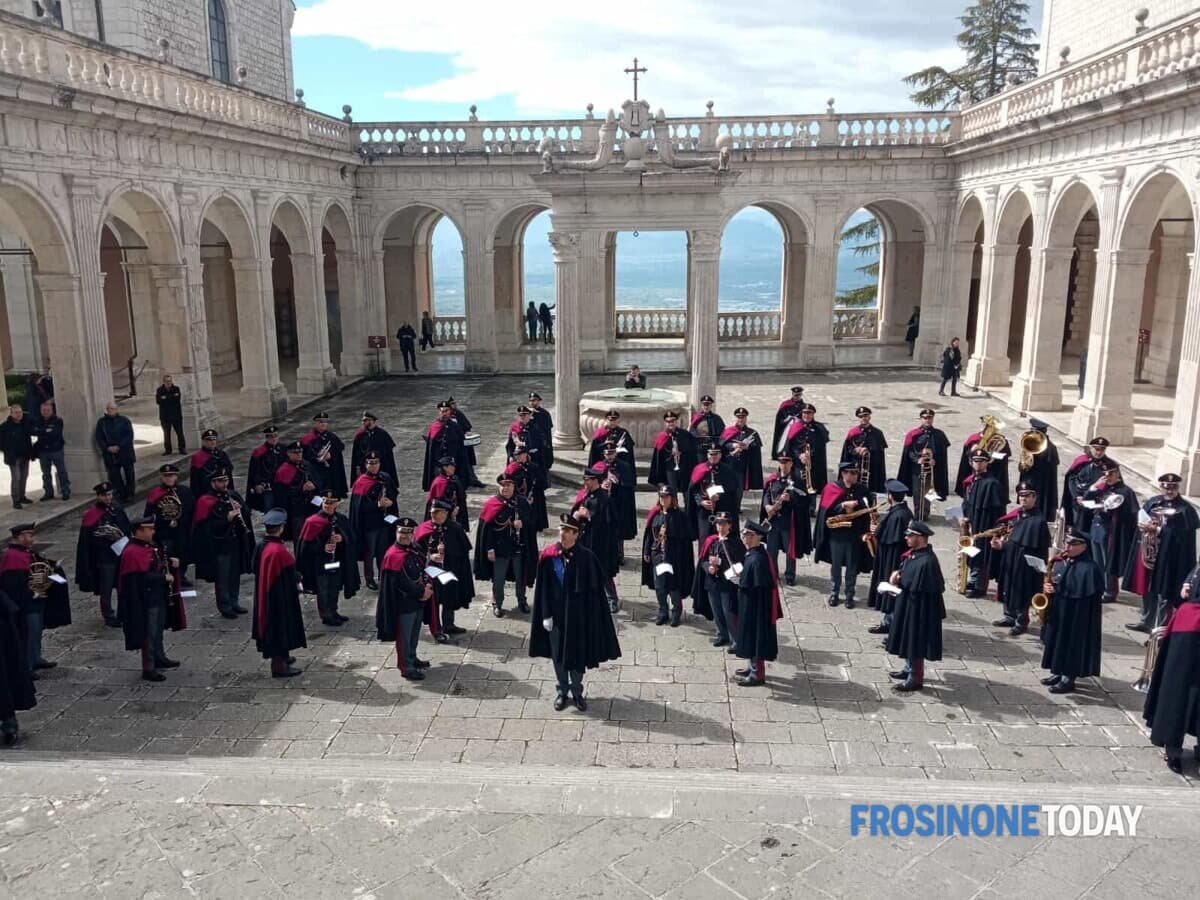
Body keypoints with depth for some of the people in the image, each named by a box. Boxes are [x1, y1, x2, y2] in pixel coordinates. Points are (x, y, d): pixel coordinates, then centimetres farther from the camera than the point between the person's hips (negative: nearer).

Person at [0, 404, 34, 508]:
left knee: (24, 476, 15)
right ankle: (16, 501, -3)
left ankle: (22, 497, 29)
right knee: (16, 478, -8)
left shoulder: (27, 423, 0)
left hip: (25, 456, 6)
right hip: (13, 457, -6)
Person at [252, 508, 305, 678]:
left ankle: (279, 657, 37)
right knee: (281, 626, 4)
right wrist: (298, 582, -3)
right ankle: (279, 665, 13)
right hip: (281, 596, -9)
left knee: (273, 625, 21)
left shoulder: (260, 546, -2)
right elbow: (290, 576, -22)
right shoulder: (279, 550, -28)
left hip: (264, 594, 9)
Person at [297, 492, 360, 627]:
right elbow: (306, 544, -10)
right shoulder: (313, 521, -12)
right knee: (323, 590, 5)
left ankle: (333, 613, 32)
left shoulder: (342, 520, 1)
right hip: (320, 562, -5)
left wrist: (342, 538, -14)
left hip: (337, 561, 5)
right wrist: (322, 547, -22)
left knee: (335, 589, 16)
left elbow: (351, 538, 6)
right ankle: (326, 616, 19)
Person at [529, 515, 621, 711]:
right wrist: (545, 615, -5)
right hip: (556, 613, 1)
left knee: (577, 654, 11)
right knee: (558, 654, 13)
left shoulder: (586, 557, -12)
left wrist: (590, 616, -7)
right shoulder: (548, 556, -8)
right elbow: (542, 588, -3)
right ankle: (561, 692, 31)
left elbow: (594, 588, -7)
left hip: (578, 614, -1)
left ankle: (577, 692, 29)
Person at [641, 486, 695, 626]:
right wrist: (646, 552, 8)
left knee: (673, 585, -3)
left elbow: (684, 536, -7)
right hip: (657, 553, 4)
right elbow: (649, 534, 9)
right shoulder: (654, 515, 6)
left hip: (673, 555, -4)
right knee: (659, 585, 7)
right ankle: (663, 613, 22)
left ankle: (676, 613, 14)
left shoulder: (678, 516, -5)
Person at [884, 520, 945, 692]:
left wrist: (898, 581, -15)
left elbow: (918, 588, -26)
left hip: (918, 609, -10)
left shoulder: (926, 561, -27)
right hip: (907, 606, 10)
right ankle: (909, 669, 38)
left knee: (915, 643, 4)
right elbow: (906, 575, 16)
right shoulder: (913, 553, 3)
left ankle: (916, 679, 17)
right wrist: (898, 574, -5)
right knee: (908, 640, 22)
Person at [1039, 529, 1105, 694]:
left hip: (1076, 617, -8)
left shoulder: (1089, 568, -16)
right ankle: (1058, 673, 28)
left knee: (1071, 643, 1)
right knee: (1057, 641, 15)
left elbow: (1082, 592, -23)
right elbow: (1052, 580, 17)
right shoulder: (1060, 562, 9)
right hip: (1056, 612, 8)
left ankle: (1069, 679, 10)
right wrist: (1047, 586, -6)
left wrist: (1057, 588, -24)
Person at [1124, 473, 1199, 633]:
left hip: (1169, 557, -5)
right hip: (1148, 551, 5)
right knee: (1147, 588, 16)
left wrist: (1157, 529, -19)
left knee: (1164, 592, 0)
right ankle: (1146, 621, 31)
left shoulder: (1185, 509, -8)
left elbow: (1182, 535, -16)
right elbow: (1140, 520, 10)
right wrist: (1143, 525, -12)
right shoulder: (1152, 502, 7)